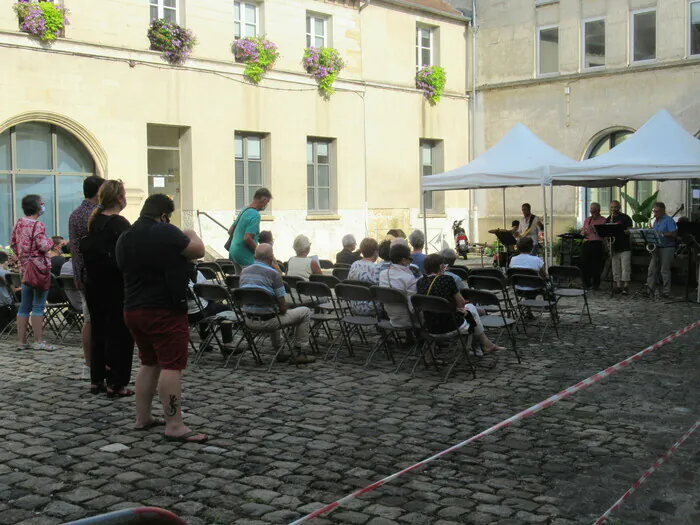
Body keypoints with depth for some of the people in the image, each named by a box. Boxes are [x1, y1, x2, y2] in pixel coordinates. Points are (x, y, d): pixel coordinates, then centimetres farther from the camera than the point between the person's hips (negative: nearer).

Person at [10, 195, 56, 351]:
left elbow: (13, 243, 16)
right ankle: (39, 341, 0)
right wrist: (50, 241, -2)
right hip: (39, 267, -8)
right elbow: (43, 246, -22)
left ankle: (22, 341, 14)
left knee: (24, 306, 11)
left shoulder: (19, 223, 9)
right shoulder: (38, 225, -15)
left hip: (25, 268, 8)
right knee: (38, 306, -3)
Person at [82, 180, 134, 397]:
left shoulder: (94, 222, 8)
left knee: (98, 330, 15)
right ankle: (116, 383, 3)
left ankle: (97, 380, 21)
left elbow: (85, 249, 12)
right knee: (119, 333, 0)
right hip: (115, 287, -7)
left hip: (94, 285, 8)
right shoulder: (121, 224, -15)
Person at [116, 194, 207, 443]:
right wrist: (191, 235, 14)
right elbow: (198, 251, -8)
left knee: (149, 363, 18)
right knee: (171, 366, -7)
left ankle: (142, 418, 22)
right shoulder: (165, 233, -13)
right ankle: (174, 425, -8)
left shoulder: (124, 238, 11)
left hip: (133, 309, 8)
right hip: (164, 310, -8)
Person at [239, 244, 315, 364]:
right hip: (267, 321, -7)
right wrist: (283, 310, 10)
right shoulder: (273, 273, -16)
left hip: (249, 321, 7)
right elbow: (283, 307, -15)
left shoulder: (244, 272, 5)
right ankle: (301, 353, 14)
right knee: (305, 312, 11)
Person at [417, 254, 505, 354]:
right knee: (471, 308, 25)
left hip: (430, 329, 6)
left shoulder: (420, 283, -2)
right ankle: (486, 345, 39)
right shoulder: (447, 279, -18)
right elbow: (461, 304, -7)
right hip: (451, 328, -6)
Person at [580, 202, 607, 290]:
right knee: (584, 264, 2)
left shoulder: (603, 220, 2)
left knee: (596, 265, -4)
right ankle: (586, 283, 15)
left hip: (597, 244, -5)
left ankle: (596, 284, 7)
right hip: (586, 244, 5)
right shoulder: (587, 219, 20)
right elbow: (582, 231, 23)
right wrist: (583, 233, 1)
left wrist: (594, 230, -18)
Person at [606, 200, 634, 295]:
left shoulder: (625, 218, 0)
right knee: (615, 268, 5)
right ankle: (618, 286, 10)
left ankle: (626, 287, -8)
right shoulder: (608, 219, 14)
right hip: (614, 247, 5)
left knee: (625, 268, -8)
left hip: (625, 247, -5)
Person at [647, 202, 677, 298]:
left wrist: (662, 234, -23)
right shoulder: (656, 221, 15)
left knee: (665, 270, -3)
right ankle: (650, 289, 5)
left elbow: (674, 234, -16)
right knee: (652, 269, 2)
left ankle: (666, 292, 3)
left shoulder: (668, 220, -9)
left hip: (667, 248, -7)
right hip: (656, 247, 7)